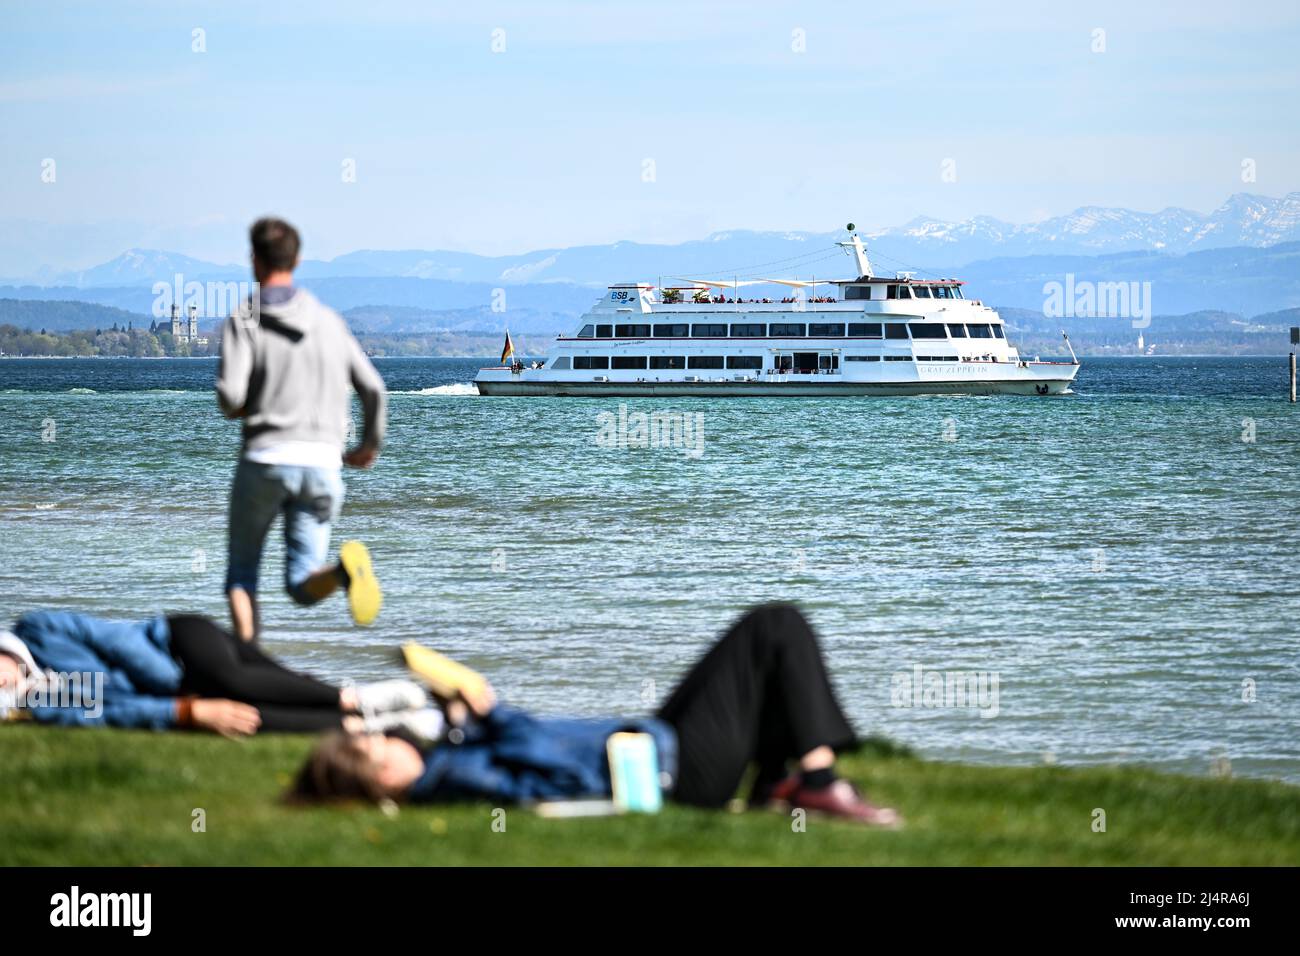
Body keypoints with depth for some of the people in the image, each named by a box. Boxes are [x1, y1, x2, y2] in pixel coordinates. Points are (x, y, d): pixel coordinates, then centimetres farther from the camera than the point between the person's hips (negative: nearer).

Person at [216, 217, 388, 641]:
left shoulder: (244, 321, -1)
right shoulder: (328, 320, 12)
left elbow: (230, 398, -13)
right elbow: (373, 388, 11)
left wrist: (242, 407, 12)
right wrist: (371, 444, 27)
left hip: (265, 458, -3)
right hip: (322, 461, 3)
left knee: (241, 572, 14)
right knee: (303, 587, 2)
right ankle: (345, 568, -32)